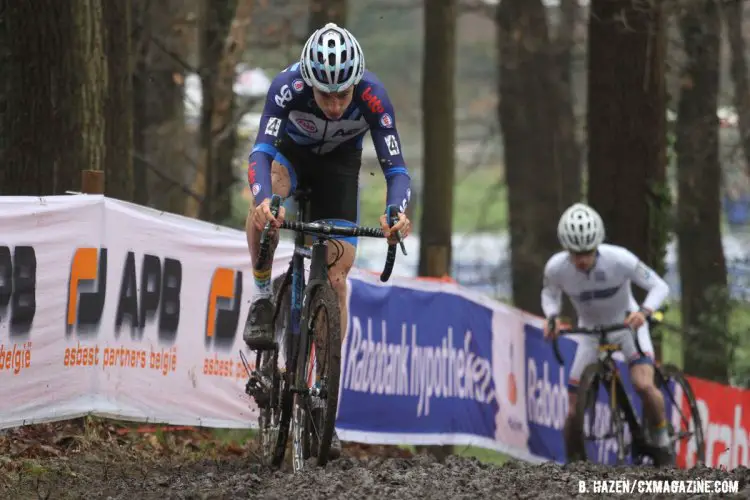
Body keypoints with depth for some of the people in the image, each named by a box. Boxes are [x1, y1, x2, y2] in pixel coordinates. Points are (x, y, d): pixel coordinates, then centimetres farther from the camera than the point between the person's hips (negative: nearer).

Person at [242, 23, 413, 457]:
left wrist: (396, 212, -54)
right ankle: (263, 299, -15)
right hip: (291, 152, -1)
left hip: (339, 164, 1)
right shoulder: (289, 87, -36)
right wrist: (264, 201, -64)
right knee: (265, 205, -37)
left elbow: (396, 168, -33)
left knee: (337, 278, -8)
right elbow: (262, 151, -44)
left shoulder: (373, 97, -33)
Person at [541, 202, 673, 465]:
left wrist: (644, 311, -37)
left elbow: (659, 286, -19)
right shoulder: (556, 267, -23)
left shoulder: (619, 259, -30)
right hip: (590, 332, 2)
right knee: (575, 412, -7)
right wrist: (552, 316, -20)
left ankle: (662, 442, -7)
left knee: (643, 384, -30)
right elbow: (549, 294, 1)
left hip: (627, 324, -2)